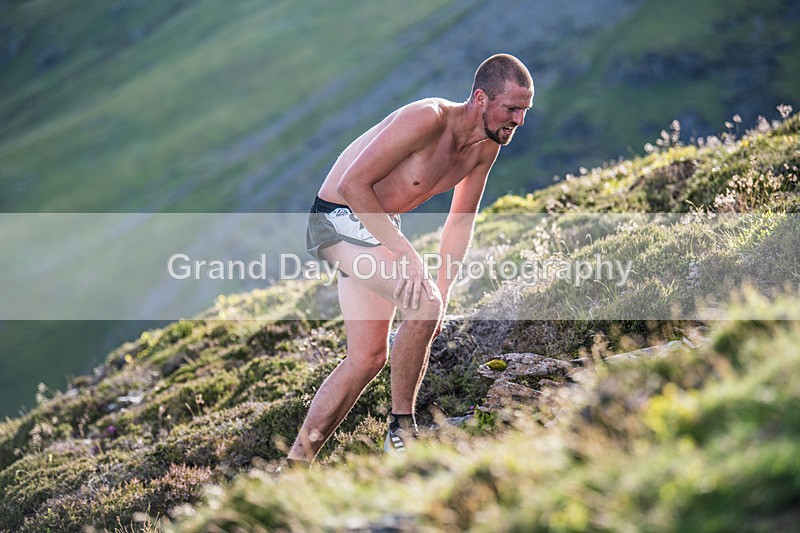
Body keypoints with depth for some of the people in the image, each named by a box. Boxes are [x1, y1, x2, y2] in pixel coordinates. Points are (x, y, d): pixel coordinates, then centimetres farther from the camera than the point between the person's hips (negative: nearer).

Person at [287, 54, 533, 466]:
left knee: (368, 359, 6)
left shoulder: (486, 146, -3)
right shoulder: (427, 120, -28)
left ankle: (297, 462, 14)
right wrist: (406, 252, -30)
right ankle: (401, 427, -10)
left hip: (380, 228, 9)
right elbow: (352, 184, -29)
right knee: (424, 307, -27)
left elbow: (462, 219, 11)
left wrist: (444, 290, 5)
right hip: (338, 218, -9)